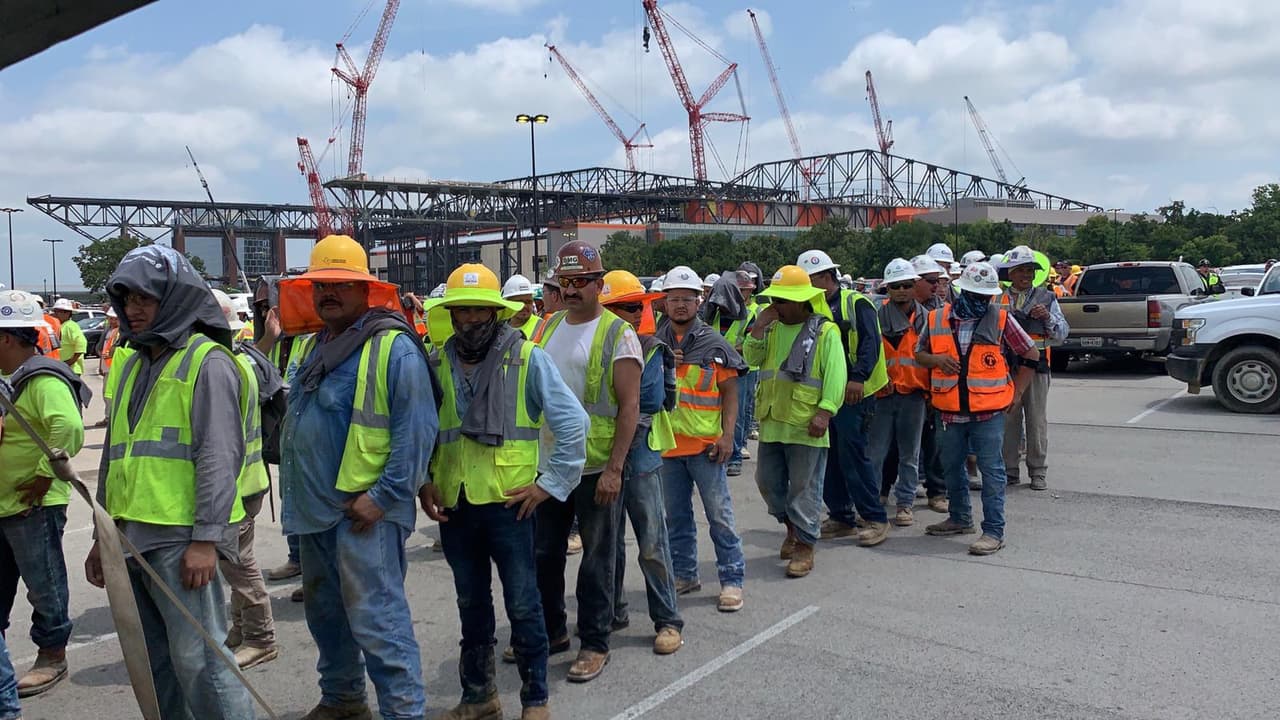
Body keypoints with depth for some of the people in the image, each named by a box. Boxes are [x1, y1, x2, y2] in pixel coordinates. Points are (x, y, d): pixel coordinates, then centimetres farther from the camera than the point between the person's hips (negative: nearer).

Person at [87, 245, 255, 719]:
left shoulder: (206, 361, -8)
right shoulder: (133, 364, 17)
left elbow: (218, 457, -15)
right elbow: (114, 456, 22)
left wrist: (206, 538, -19)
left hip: (180, 539, -8)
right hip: (130, 536, 8)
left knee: (198, 660, -6)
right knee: (153, 660, 16)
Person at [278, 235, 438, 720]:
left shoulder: (392, 347, -13)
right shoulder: (316, 347, 14)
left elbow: (418, 428, -18)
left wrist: (383, 497, -19)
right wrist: (297, 490, 17)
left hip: (363, 513, -9)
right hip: (314, 508, 9)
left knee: (376, 620, -7)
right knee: (324, 612, 20)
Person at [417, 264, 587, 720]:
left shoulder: (527, 359, -8)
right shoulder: (438, 364, 4)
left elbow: (573, 421, -9)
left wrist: (551, 482, -10)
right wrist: (424, 481, 4)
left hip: (508, 502, -4)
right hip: (453, 505, 4)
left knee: (522, 605, 4)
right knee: (471, 605, 16)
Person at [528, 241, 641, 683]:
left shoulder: (617, 334, -9)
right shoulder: (546, 328, 9)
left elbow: (630, 405, -12)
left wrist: (614, 468, -17)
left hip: (596, 469, -6)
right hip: (548, 464, 6)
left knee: (597, 559, 6)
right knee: (544, 553, 15)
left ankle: (595, 643, 20)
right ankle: (551, 630, 33)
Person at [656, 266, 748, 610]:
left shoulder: (713, 343, -2)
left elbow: (730, 392, -3)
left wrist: (727, 435, -12)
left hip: (706, 443, -4)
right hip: (667, 442, 4)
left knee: (719, 516, 0)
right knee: (675, 517, 14)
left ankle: (732, 580, 9)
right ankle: (685, 575, 28)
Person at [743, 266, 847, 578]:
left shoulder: (825, 331, -7)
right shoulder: (773, 327, 12)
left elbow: (835, 375, -12)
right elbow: (751, 358, 5)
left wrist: (825, 412, -20)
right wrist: (759, 327, -8)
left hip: (806, 425, -6)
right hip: (772, 422, 7)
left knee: (804, 487, 2)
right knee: (768, 482, 14)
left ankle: (805, 546, 14)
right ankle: (792, 525, 37)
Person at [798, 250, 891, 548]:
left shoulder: (856, 303, -5)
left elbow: (870, 342, -15)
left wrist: (858, 377, -26)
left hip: (852, 393, -7)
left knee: (852, 456, -7)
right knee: (827, 458, 9)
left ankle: (876, 518, 5)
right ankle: (842, 517, 20)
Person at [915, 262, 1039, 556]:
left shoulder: (1001, 319, -3)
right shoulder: (937, 319, 2)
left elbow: (1031, 355, 5)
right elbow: (919, 353, 13)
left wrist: (1016, 393, 1)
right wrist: (936, 359, -9)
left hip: (989, 412, -3)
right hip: (951, 411, 4)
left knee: (992, 471, -2)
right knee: (952, 466, 16)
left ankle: (994, 531, 4)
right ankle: (960, 519, 33)